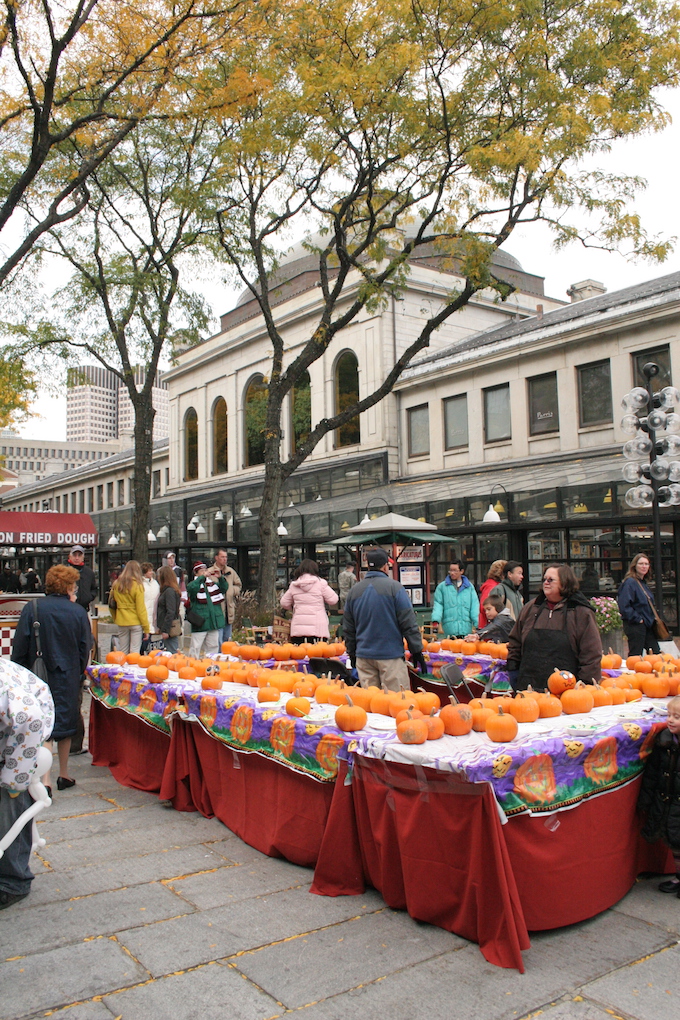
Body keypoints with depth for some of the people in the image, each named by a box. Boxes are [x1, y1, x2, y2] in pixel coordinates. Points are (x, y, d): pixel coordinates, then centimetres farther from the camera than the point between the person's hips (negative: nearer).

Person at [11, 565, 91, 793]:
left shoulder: (32, 608, -8)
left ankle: (44, 779, -11)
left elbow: (20, 646, -5)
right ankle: (63, 775, 28)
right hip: (68, 676, 1)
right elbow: (85, 648, 0)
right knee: (65, 723, 15)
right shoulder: (78, 611, -6)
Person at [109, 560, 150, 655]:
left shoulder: (116, 584, 2)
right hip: (136, 622, -4)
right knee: (135, 652, 0)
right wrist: (146, 628, -5)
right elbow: (141, 609, -10)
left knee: (122, 652, 13)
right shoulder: (137, 585, -11)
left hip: (121, 622, 4)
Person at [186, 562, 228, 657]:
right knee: (195, 648, -4)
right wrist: (203, 576, -27)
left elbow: (224, 588, 3)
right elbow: (191, 588, -24)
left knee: (213, 647, 12)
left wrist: (220, 577, -14)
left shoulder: (213, 584, 13)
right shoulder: (194, 584, -1)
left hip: (213, 622, 5)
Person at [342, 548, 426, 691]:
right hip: (391, 654, -5)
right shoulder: (394, 587, -8)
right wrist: (416, 651, -1)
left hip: (363, 656, 5)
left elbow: (348, 627, 14)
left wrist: (352, 653, 23)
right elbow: (409, 623, -8)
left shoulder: (354, 590, 8)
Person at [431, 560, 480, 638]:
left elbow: (474, 605, 9)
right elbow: (438, 604, 5)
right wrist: (436, 619, -11)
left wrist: (477, 623, -2)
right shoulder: (442, 587, 9)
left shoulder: (469, 587, 13)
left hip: (466, 627, 1)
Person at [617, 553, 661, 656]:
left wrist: (651, 619, 15)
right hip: (635, 626, -9)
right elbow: (624, 605, -23)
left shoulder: (643, 583, 14)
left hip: (647, 625, 9)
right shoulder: (630, 582, -14)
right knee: (635, 656, -5)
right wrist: (638, 619, -19)